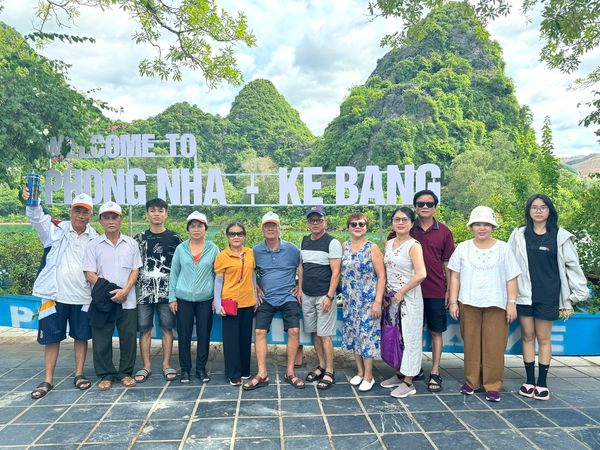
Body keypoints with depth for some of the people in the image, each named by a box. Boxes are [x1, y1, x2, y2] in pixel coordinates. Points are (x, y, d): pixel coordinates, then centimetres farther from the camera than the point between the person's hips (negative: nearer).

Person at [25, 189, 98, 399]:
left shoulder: (95, 238, 2)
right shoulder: (57, 230, -3)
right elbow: (37, 217, -20)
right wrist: (32, 202, -41)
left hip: (82, 295, 1)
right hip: (55, 294, -1)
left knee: (81, 336, 10)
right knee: (52, 337, 8)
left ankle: (79, 374, 26)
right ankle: (48, 380, 21)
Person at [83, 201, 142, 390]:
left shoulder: (131, 243, 5)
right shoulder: (94, 245, 2)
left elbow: (135, 270, 3)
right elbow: (90, 273, -1)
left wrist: (125, 291, -12)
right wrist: (108, 291, -12)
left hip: (127, 301, 1)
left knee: (128, 338, 6)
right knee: (101, 339, 5)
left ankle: (126, 372, 21)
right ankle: (106, 374, 20)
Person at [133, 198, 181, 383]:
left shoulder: (174, 238, 4)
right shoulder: (140, 238, 6)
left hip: (167, 290, -1)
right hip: (144, 290, 1)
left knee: (167, 327, 3)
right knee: (144, 328, 4)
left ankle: (166, 364, 14)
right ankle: (146, 366, 15)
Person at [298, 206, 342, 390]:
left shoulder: (332, 243, -8)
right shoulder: (305, 241, 11)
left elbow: (335, 272, -12)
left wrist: (329, 296, -17)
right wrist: (300, 289, 12)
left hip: (323, 296, -6)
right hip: (307, 296, 6)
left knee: (325, 335, -4)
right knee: (314, 333, 11)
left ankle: (329, 372, 7)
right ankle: (321, 366, 24)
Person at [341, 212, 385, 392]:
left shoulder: (372, 249, -8)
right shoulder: (345, 248, 5)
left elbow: (381, 277, -10)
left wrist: (378, 302, -15)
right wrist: (344, 296, 6)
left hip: (368, 301, -5)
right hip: (350, 301, 5)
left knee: (367, 335, -1)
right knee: (354, 335, 12)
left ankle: (368, 376, 13)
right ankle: (360, 371, 27)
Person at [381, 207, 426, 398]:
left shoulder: (413, 245, -13)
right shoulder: (389, 243, 9)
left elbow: (421, 274, -24)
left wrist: (401, 292, -18)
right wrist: (387, 293, 7)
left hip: (409, 298, -7)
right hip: (392, 297, 7)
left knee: (409, 338, 2)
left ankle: (408, 383, 12)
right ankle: (399, 374, 31)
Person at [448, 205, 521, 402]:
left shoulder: (503, 248, 4)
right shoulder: (463, 248, 5)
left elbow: (511, 279, 4)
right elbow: (455, 277, 6)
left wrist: (512, 303, -2)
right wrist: (453, 301, 1)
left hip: (496, 304, -1)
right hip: (469, 303, 1)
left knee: (494, 345, 1)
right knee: (471, 343, 7)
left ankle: (493, 385, 12)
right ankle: (471, 381, 20)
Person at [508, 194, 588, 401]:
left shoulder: (560, 236, 0)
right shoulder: (519, 235, 4)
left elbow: (572, 267, 2)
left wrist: (570, 299, -1)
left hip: (548, 296, -1)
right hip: (524, 294, 2)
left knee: (543, 338, 6)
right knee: (527, 336, 8)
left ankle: (542, 383, 18)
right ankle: (529, 380, 19)